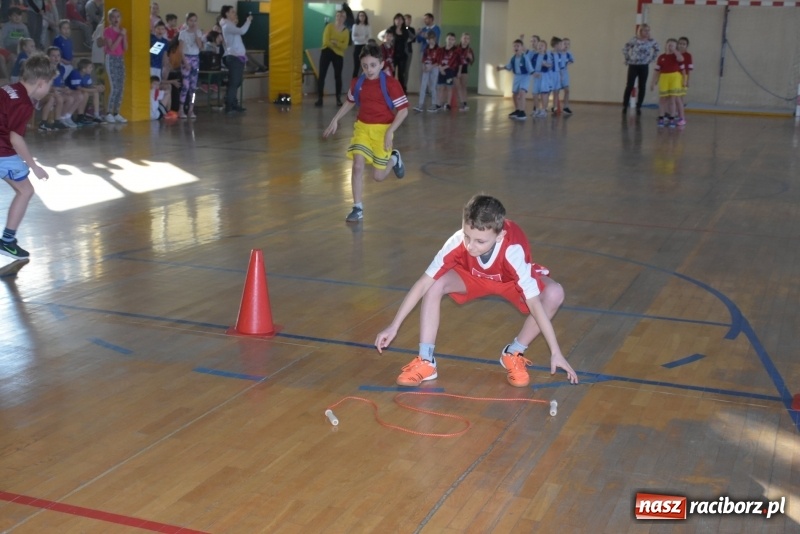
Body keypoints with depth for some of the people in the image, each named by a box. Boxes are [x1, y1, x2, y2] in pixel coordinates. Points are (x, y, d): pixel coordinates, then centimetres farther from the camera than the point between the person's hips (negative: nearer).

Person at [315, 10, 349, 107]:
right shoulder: (329, 26, -4)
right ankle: (319, 99, -4)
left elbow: (345, 46, -9)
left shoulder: (346, 31, 2)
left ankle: (338, 99, 11)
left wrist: (335, 43, -22)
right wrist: (336, 45, -6)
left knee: (338, 76, 3)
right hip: (326, 52, -1)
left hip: (339, 55, 1)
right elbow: (325, 41, -13)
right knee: (322, 75, -6)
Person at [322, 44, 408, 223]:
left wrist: (390, 131, -19)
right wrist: (335, 120, 15)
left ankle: (394, 158, 37)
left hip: (383, 129, -3)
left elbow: (403, 109, -12)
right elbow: (350, 102, 19)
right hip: (362, 127, 3)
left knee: (378, 176, 2)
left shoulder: (390, 83, -16)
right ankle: (357, 208, -4)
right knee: (358, 165, -15)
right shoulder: (357, 83, -2)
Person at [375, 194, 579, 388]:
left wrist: (555, 352, -36)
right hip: (473, 277, 1)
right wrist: (394, 326, -28)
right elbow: (423, 283, -29)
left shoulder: (513, 250, -41)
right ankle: (425, 361, -16)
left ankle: (514, 353, -9)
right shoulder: (458, 241, -36)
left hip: (512, 281, -1)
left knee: (554, 294, -29)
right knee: (435, 284, -27)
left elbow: (534, 303, -37)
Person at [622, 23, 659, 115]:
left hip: (644, 67, 3)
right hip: (633, 66, -3)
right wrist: (627, 59, -1)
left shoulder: (651, 41, 0)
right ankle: (625, 106, 4)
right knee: (629, 86, -4)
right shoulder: (634, 40, -9)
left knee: (642, 87, 2)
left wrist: (652, 59, 9)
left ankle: (638, 107, 9)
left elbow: (657, 49, 17)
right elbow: (625, 49, 0)